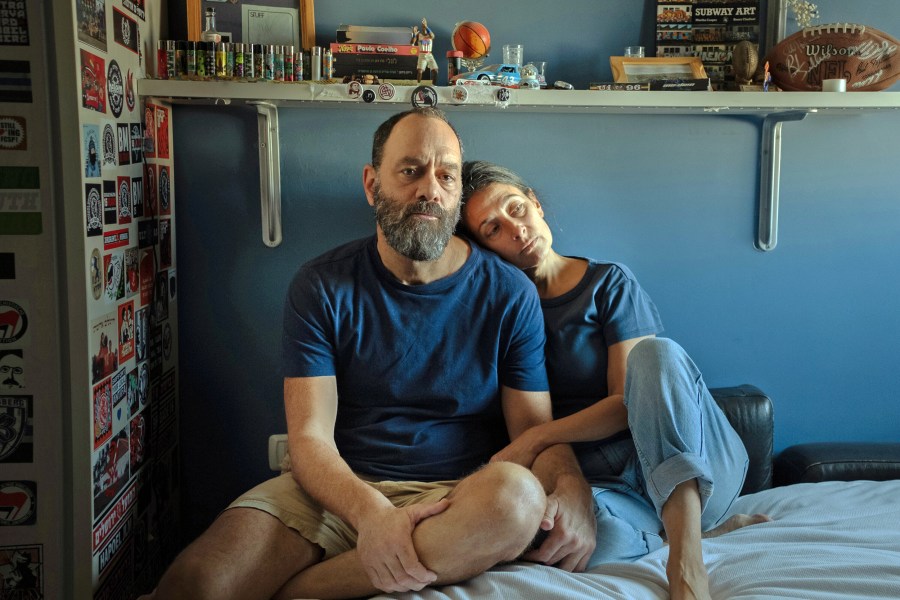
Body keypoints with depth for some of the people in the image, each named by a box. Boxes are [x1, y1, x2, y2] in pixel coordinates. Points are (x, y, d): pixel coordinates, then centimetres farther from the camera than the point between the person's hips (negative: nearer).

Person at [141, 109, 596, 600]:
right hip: (339, 492, -2)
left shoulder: (509, 293, 1)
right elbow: (310, 437, -6)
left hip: (458, 497, 3)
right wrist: (372, 513, -27)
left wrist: (573, 491, -25)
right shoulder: (321, 287, 0)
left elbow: (537, 428, -1)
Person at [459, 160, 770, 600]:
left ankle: (686, 558, -35)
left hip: (699, 466, 0)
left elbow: (629, 402, -8)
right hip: (606, 483, 1)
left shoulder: (609, 283, 1)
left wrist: (535, 440, -17)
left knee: (654, 351, -31)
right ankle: (693, 526, -9)